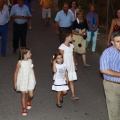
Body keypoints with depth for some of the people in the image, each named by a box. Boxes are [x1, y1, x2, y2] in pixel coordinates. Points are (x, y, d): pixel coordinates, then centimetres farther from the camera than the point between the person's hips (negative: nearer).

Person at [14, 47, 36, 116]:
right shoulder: (20, 62, -19)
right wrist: (15, 83, -5)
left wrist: (34, 79, 15)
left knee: (31, 95, 5)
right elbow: (16, 73, -9)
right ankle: (24, 108, 31)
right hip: (22, 81, -3)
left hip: (30, 80, 3)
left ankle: (28, 101, 42)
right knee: (24, 95, 9)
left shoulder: (30, 60, -7)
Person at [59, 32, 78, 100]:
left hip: (71, 66, 5)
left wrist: (74, 65, 12)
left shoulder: (71, 46, 5)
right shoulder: (62, 47, -15)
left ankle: (73, 95, 6)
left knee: (71, 81, 5)